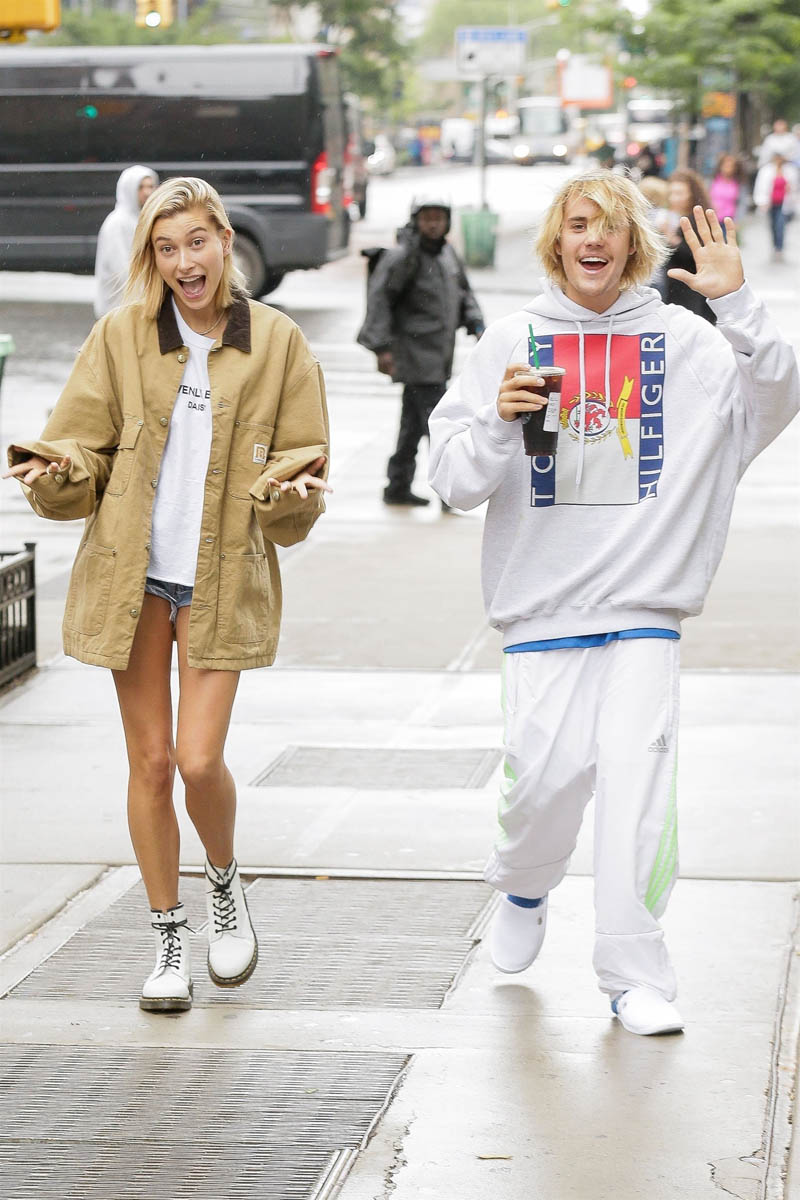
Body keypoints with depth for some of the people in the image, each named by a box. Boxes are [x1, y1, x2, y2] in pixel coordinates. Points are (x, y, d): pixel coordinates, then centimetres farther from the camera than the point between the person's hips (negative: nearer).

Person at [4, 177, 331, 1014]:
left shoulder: (277, 344, 0)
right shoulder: (121, 337, 2)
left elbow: (297, 470, 3)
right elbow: (84, 449, 4)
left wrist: (291, 493, -19)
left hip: (224, 582, -1)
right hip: (132, 575, 1)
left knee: (198, 759, -11)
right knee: (150, 762, 4)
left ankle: (225, 883, 21)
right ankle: (168, 942, 18)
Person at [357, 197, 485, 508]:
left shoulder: (448, 254, 11)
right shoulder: (403, 257, -13)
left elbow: (464, 293, 24)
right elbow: (378, 298, -15)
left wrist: (477, 326, 9)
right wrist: (382, 347, -19)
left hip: (438, 354, 8)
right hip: (416, 354, -8)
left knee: (414, 422, 13)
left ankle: (398, 487, 21)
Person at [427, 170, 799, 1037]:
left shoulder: (683, 340, 5)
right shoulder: (510, 343, 6)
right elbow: (454, 479, 3)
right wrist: (500, 422, -17)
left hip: (645, 606, 0)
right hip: (542, 602, 0)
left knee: (636, 772, -11)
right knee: (547, 772, -6)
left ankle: (635, 979, -3)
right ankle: (524, 889, 28)